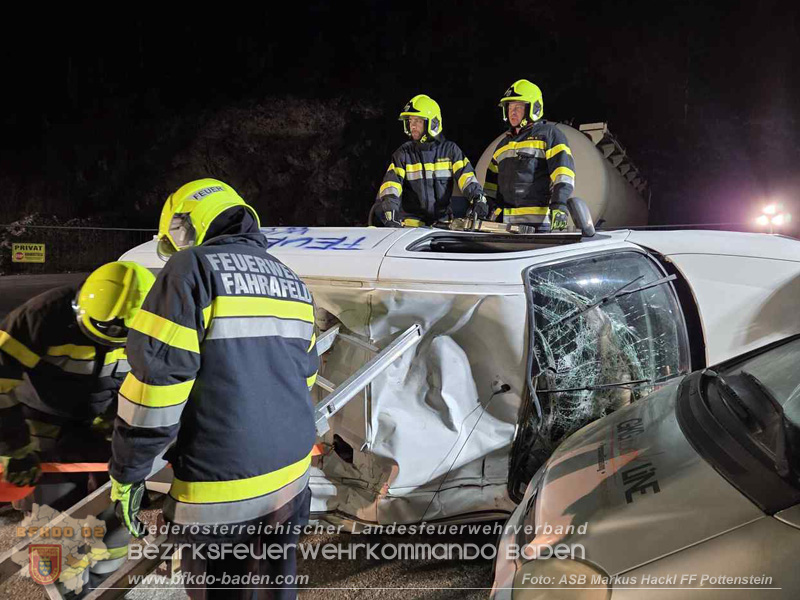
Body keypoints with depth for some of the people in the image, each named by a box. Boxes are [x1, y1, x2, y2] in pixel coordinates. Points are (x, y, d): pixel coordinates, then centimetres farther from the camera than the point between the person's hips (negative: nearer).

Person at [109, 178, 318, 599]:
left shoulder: (192, 268, -11)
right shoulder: (292, 283, 11)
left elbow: (156, 379, -16)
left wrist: (127, 473, -6)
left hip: (219, 487, -6)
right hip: (290, 475, 7)